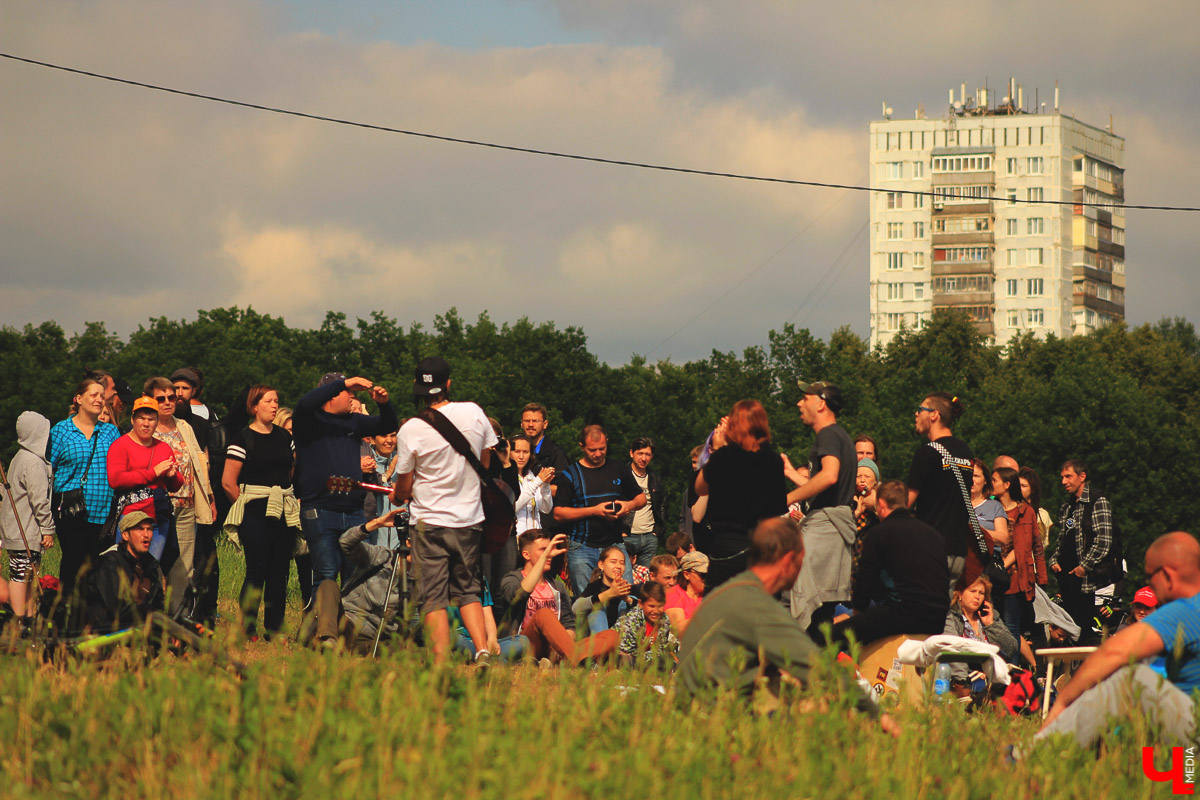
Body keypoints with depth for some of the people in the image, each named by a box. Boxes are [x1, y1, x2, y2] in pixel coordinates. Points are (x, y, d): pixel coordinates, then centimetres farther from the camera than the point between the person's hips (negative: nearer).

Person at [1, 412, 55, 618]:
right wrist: (48, 529, -14)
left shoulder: (19, 458, 16)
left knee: (28, 576, 13)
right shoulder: (34, 463, -16)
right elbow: (39, 500, -19)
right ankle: (19, 619, -8)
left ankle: (29, 614, 17)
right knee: (20, 576, -8)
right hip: (25, 532, -10)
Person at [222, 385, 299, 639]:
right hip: (255, 512, -6)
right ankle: (248, 632, -5)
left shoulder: (284, 437, 13)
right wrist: (247, 505, -1)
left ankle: (274, 632, 8)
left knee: (279, 572, 4)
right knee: (257, 571, -10)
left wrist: (287, 499, 15)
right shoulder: (243, 438, -5)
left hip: (284, 511, 6)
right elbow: (228, 482, -7)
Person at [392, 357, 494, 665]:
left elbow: (403, 487, -4)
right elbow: (485, 463, 8)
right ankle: (483, 649, -3)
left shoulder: (411, 430, -14)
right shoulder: (474, 413, -5)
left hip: (429, 521, -3)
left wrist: (397, 497, 19)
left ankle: (442, 665, -2)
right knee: (467, 590, 14)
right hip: (470, 518, 3)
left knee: (434, 596, 2)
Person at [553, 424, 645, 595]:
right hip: (582, 548, -2)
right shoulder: (569, 475, 2)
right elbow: (558, 514, -4)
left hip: (615, 544, 2)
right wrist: (594, 511, -14)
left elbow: (641, 498, 20)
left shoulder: (619, 470, 11)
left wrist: (630, 505, -4)